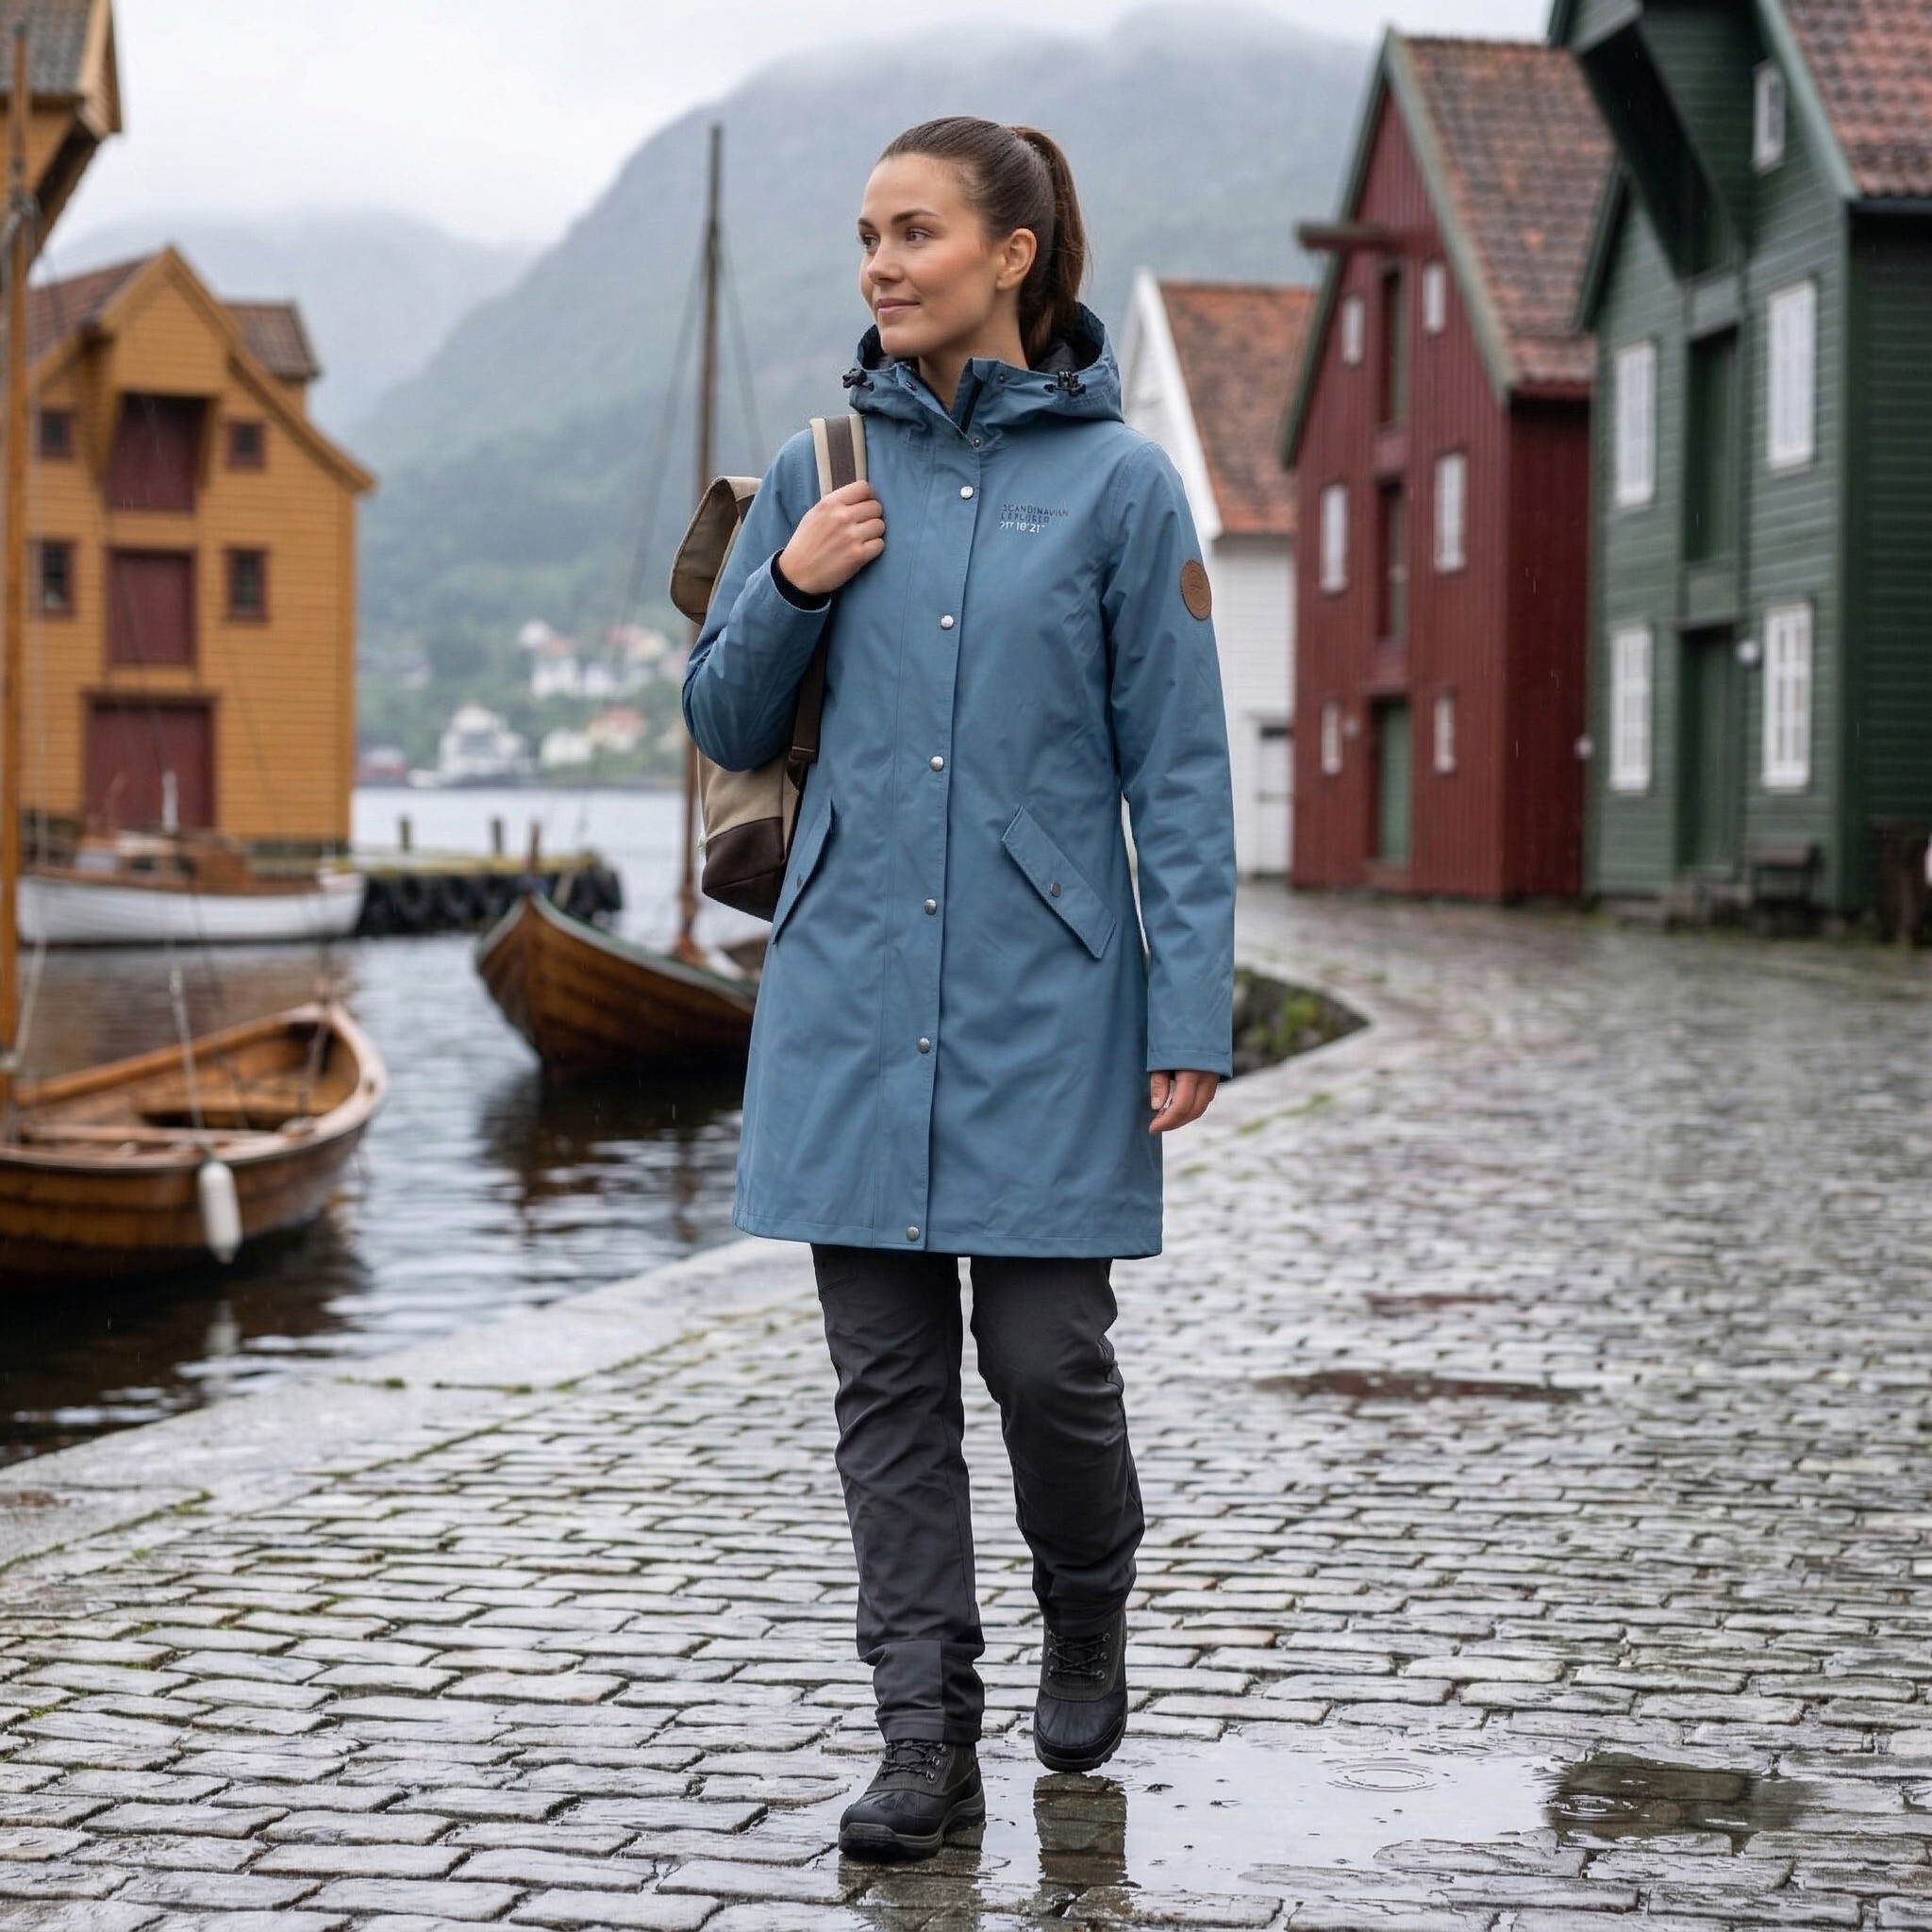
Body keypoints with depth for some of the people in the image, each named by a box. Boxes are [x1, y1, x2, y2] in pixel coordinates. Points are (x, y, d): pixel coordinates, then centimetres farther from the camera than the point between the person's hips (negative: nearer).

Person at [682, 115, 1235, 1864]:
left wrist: (1193, 1014, -8)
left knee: (1048, 1356, 0)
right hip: (854, 994, 3)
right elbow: (729, 729, 14)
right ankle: (927, 1738, 11)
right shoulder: (823, 472, 8)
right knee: (888, 1375, 4)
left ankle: (1088, 1623, 29)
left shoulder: (1117, 480, -2)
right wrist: (786, 589, -5)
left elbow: (1178, 768, -3)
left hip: (1046, 998, -3)